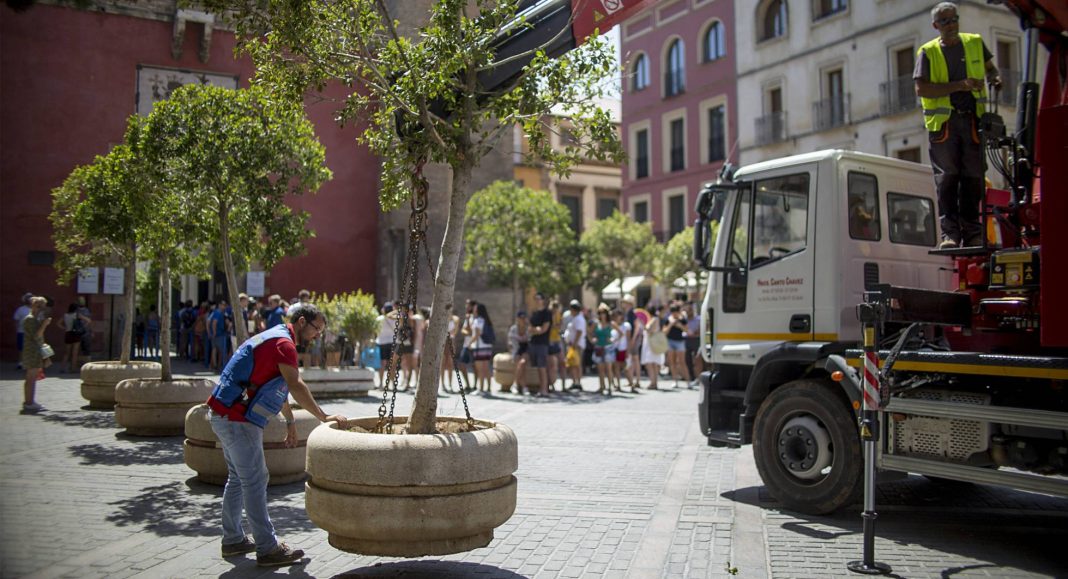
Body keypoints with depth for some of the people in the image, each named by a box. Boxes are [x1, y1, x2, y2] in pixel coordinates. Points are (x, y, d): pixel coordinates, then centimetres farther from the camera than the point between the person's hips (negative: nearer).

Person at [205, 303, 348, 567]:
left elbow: (280, 386, 25)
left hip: (226, 417, 11)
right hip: (238, 420, -11)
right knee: (255, 482, -7)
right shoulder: (283, 343, -14)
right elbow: (296, 386, -26)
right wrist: (324, 417, -25)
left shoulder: (275, 338, 18)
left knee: (238, 479, 17)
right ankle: (268, 549, -3)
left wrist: (290, 421, 27)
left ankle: (233, 540, 26)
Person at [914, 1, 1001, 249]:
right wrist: (959, 85, -17)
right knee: (946, 178, -5)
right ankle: (949, 233, -4)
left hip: (973, 119, 3)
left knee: (973, 177, 1)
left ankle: (972, 233, 6)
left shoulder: (975, 43, 13)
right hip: (943, 121, -3)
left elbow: (989, 67, 27)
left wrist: (995, 78, 3)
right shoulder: (928, 52, 3)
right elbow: (922, 89, -8)